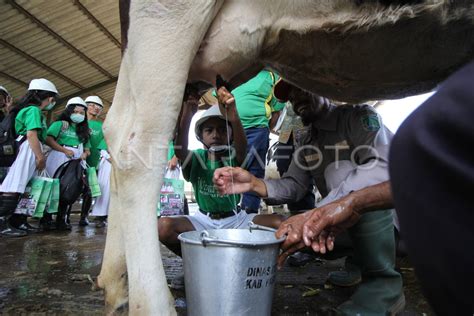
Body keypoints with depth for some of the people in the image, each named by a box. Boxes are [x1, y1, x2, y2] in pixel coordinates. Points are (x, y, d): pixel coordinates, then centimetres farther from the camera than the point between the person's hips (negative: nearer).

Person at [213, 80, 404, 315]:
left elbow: (382, 166, -28)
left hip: (387, 219, -6)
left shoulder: (359, 116, -10)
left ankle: (382, 282, -12)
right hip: (342, 222, 7)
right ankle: (359, 260, 8)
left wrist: (317, 214, -38)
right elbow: (294, 186, 1)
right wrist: (254, 184, -20)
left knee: (363, 189, -35)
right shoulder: (306, 141, 9)